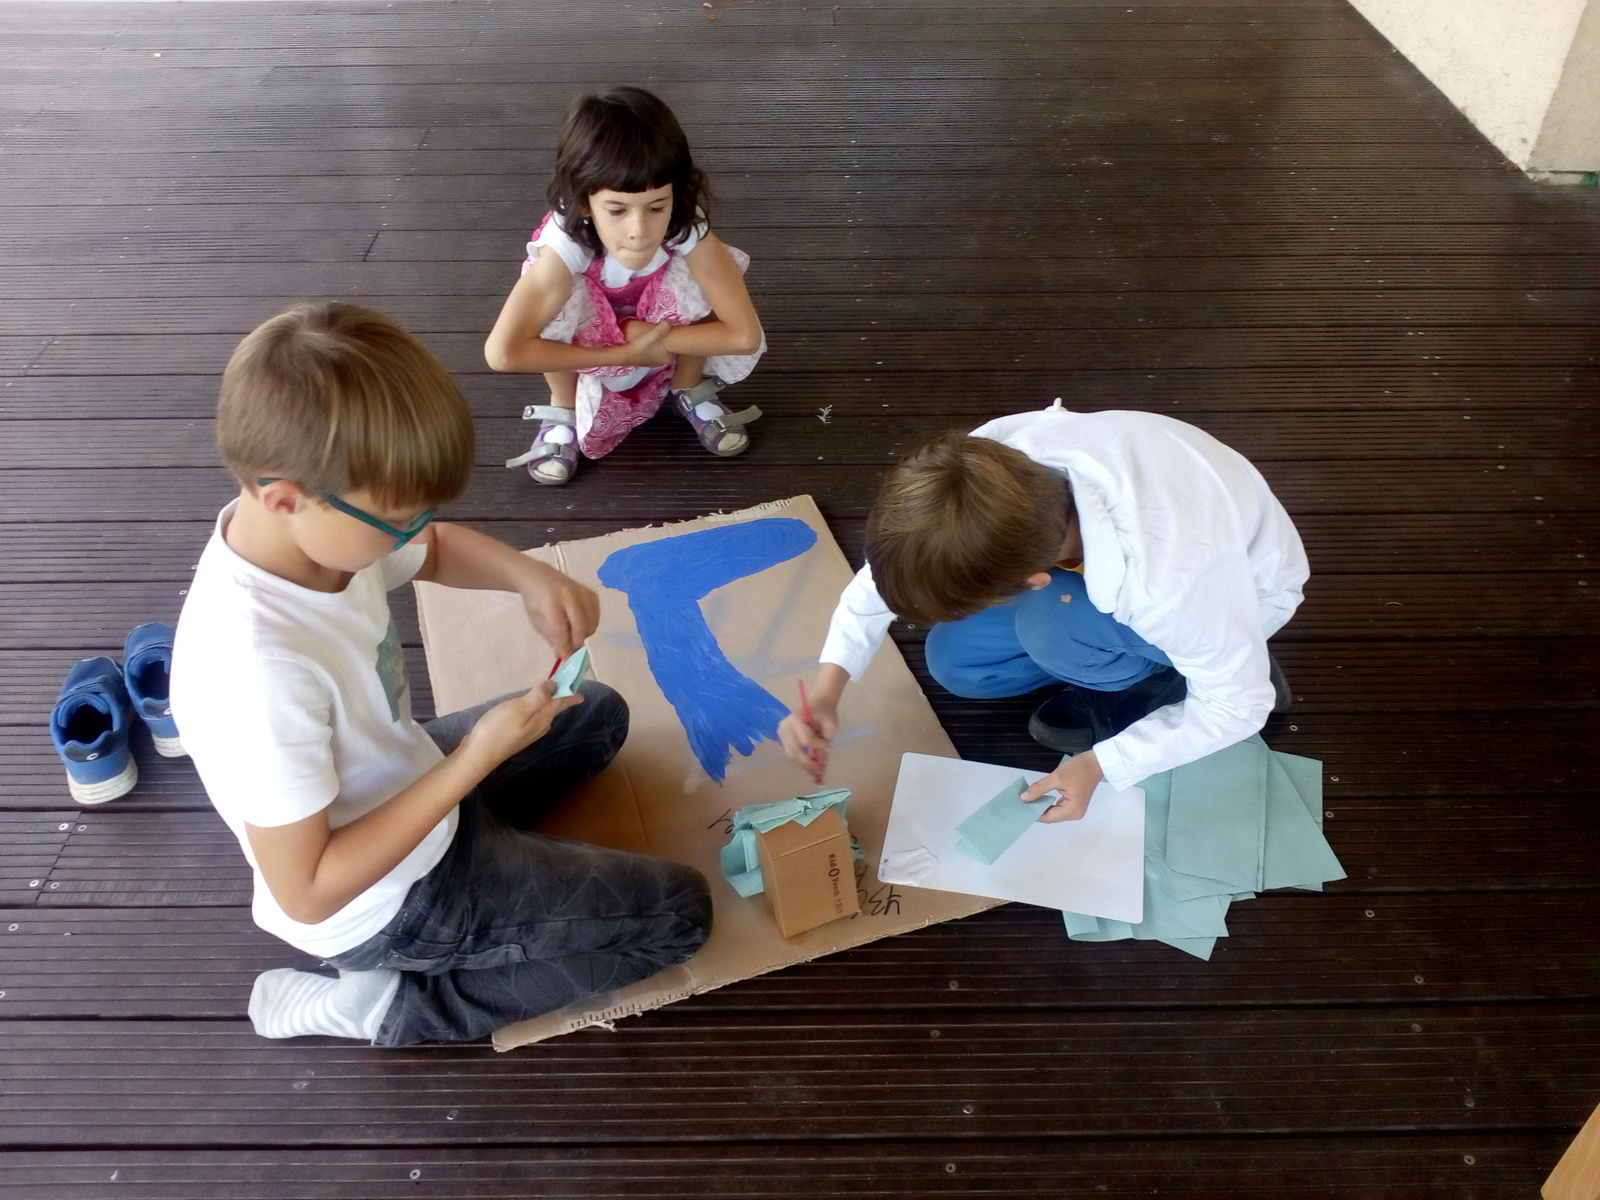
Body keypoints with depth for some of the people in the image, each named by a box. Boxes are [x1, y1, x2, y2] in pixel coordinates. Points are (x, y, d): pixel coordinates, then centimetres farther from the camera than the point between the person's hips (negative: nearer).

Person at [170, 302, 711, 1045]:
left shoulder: (304, 520, -17)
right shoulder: (262, 672, -40)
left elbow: (438, 548, 5)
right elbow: (306, 894, -29)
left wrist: (526, 574, -16)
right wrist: (475, 760, -30)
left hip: (403, 793, 8)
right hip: (390, 902, -8)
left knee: (599, 715, 25)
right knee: (679, 913, -2)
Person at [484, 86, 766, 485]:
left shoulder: (685, 227, -35)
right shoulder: (567, 240, -39)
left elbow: (745, 335, -38)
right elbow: (502, 353, -48)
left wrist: (645, 333, -34)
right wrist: (624, 354, -40)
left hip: (662, 334, 2)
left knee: (696, 274, -30)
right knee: (557, 299, -34)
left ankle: (690, 391, 1)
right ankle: (564, 407, -3)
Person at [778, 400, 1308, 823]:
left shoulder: (1164, 582, -45)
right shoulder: (991, 459, -32)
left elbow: (1240, 705, -26)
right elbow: (891, 565, -16)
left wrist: (1098, 765, -28)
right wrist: (826, 693, -22)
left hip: (1239, 589, -5)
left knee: (1051, 624, -32)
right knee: (954, 659, -4)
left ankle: (1162, 681, 0)